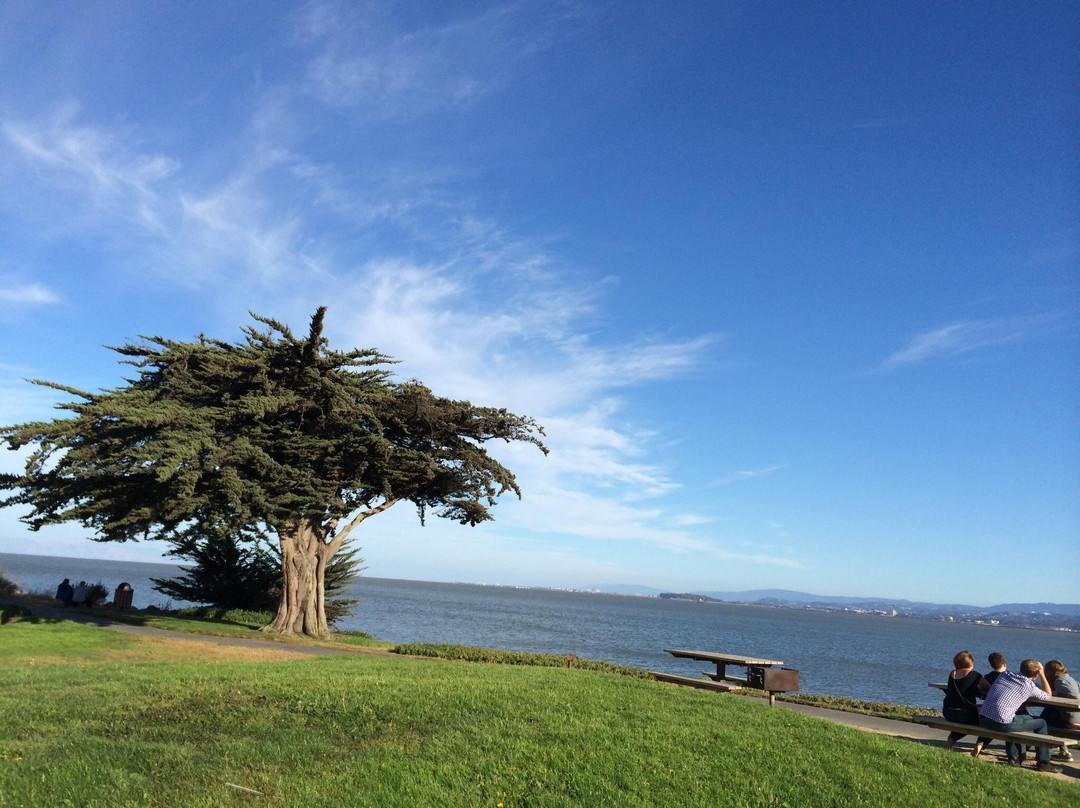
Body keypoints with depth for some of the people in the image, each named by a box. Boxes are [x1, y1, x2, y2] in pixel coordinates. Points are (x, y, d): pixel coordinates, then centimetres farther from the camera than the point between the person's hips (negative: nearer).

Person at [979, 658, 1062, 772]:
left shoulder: (1004, 674, 15)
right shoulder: (1029, 686, 2)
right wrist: (1042, 674, 23)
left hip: (983, 720, 6)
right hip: (1001, 723, -6)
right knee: (1041, 723, 15)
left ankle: (1014, 757, 37)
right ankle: (1043, 762, 24)